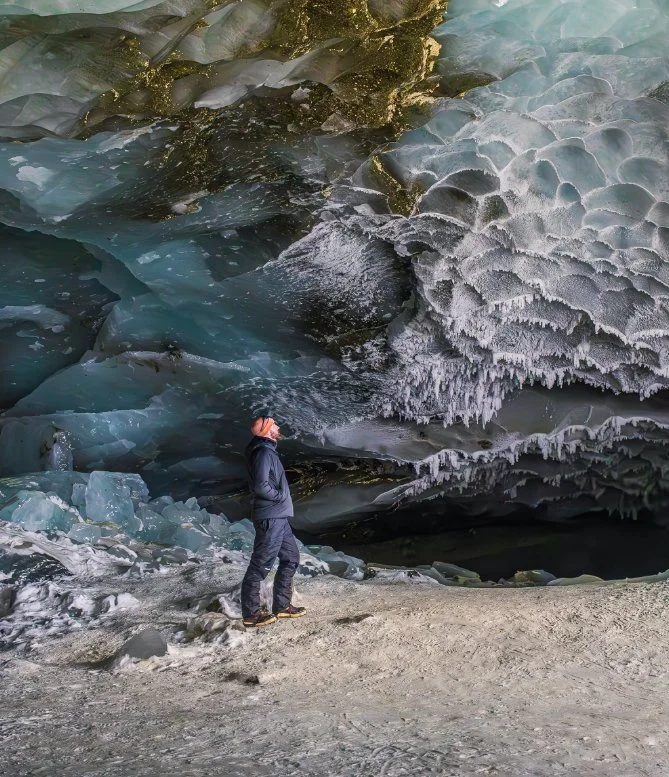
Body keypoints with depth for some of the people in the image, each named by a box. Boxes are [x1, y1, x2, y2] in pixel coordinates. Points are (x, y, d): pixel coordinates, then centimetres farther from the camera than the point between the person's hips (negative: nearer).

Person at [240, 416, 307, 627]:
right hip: (270, 517, -10)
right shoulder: (263, 452, -16)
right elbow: (261, 486, -25)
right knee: (261, 564, -5)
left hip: (278, 517, 10)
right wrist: (280, 496, -10)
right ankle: (251, 613, 2)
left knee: (290, 557, 15)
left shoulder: (267, 451, 15)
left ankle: (281, 605, 22)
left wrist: (281, 498, 10)